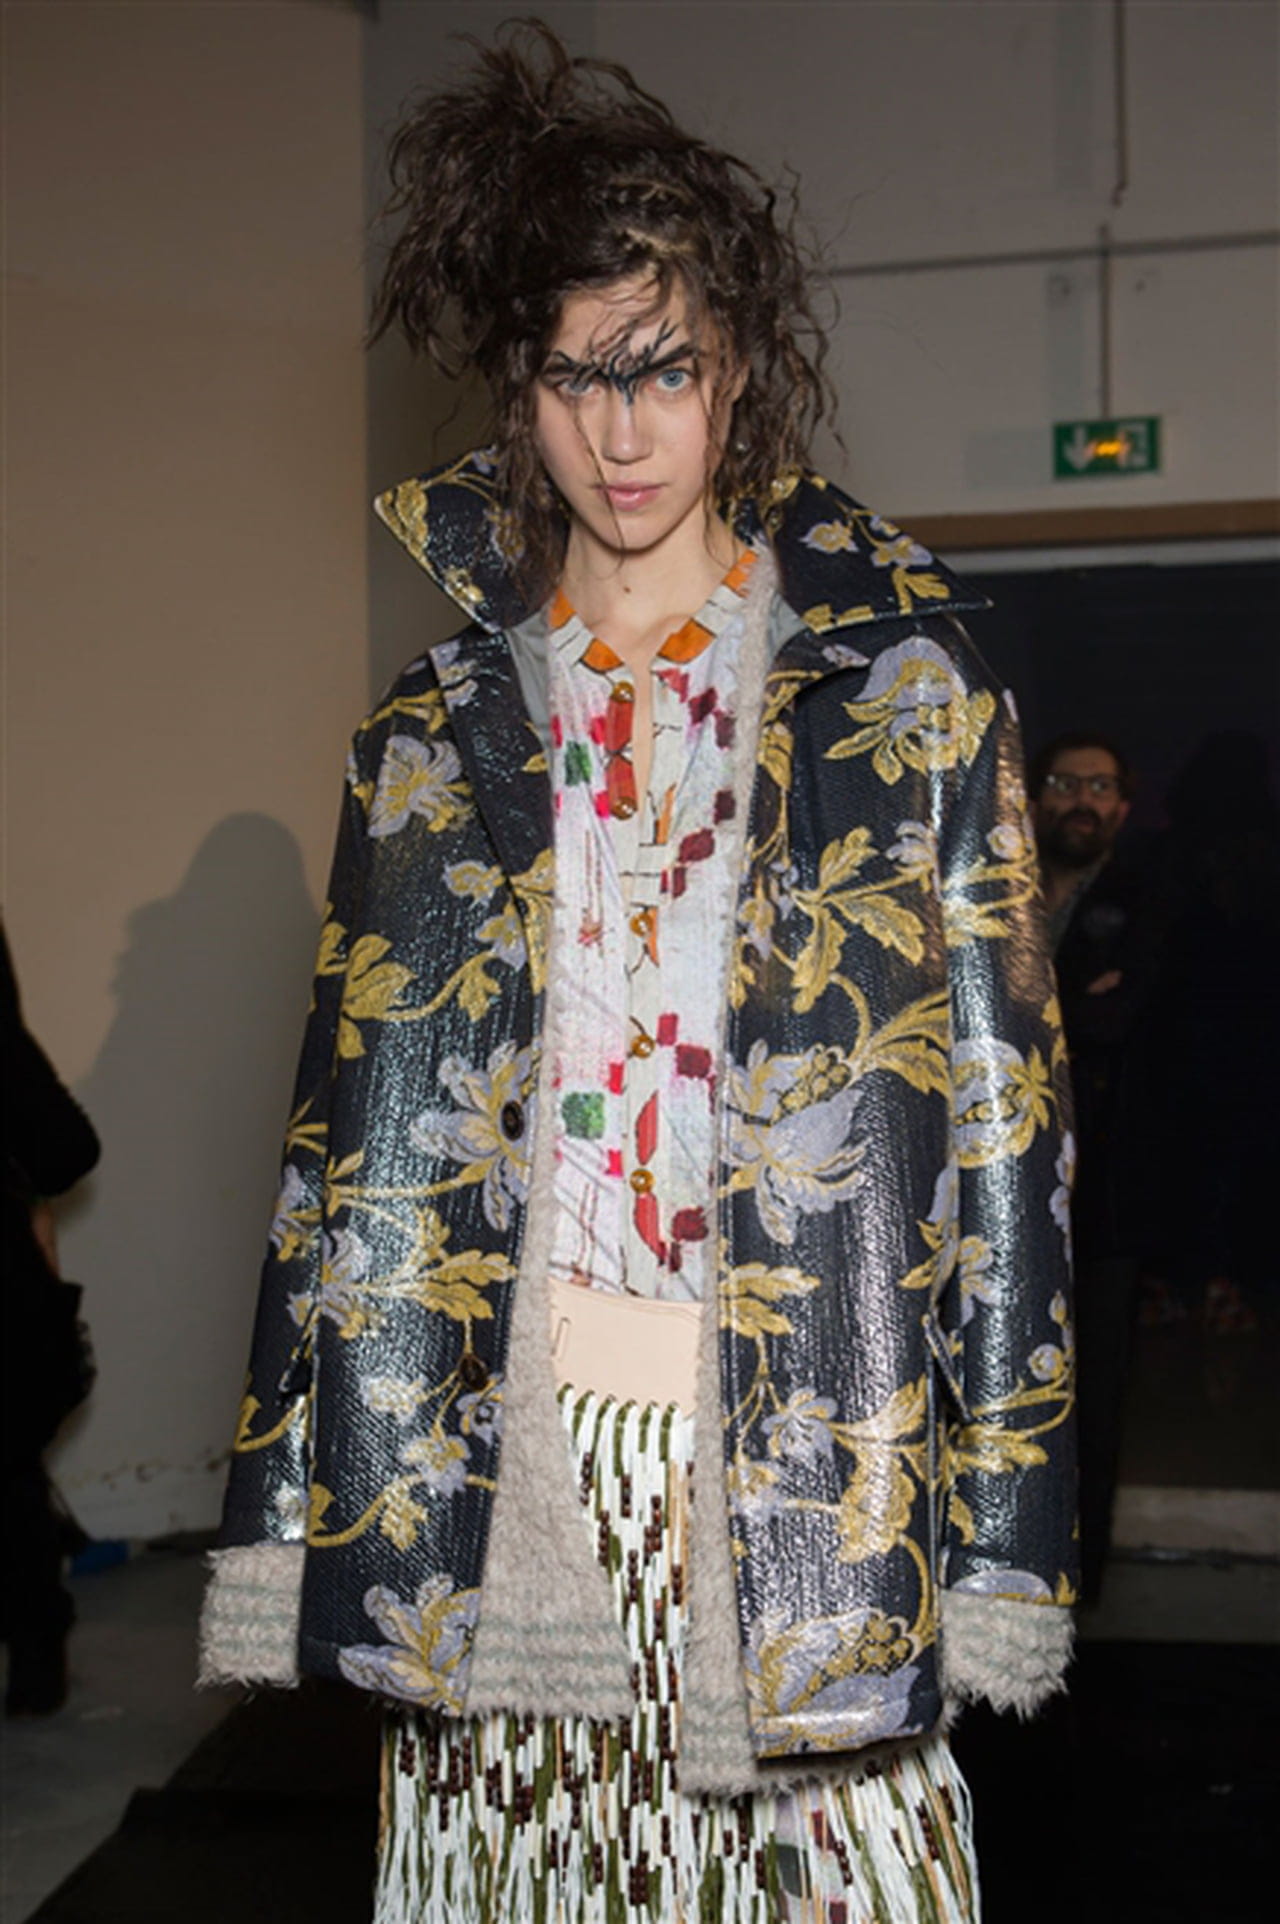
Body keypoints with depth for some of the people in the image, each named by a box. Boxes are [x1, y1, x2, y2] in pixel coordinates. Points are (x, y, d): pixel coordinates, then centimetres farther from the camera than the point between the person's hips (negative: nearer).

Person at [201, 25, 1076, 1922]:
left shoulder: (902, 688, 3)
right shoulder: (439, 728, 10)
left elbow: (1001, 1091, 0)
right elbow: (352, 1126, 9)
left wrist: (1005, 1523, -5)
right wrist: (294, 1512, 5)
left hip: (806, 1455, -2)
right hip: (500, 1446, 2)